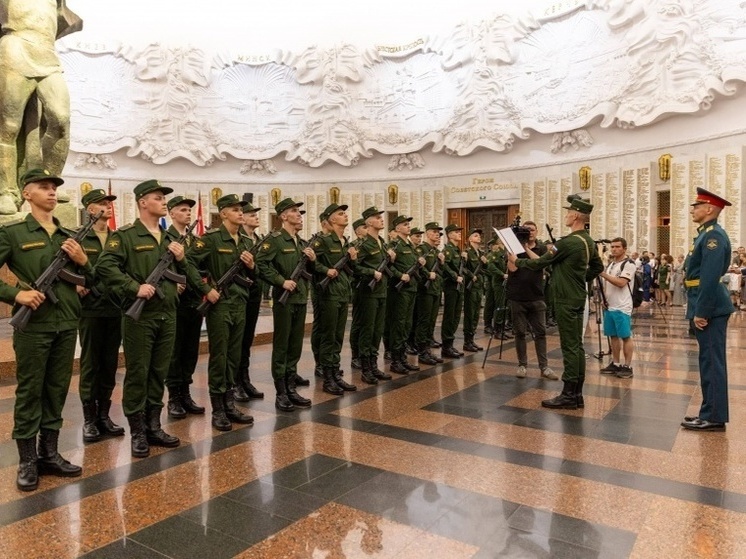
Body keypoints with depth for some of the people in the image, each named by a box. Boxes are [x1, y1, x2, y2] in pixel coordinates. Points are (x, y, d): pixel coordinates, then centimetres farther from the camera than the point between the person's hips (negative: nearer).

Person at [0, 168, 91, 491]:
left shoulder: (70, 236, 11)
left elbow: (91, 280, 13)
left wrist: (83, 261, -5)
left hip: (67, 324, 5)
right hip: (33, 325, -4)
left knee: (57, 390, 12)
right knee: (29, 392, 3)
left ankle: (50, 454, 24)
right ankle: (27, 462, 15)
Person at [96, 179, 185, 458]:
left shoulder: (170, 238, 15)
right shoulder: (124, 235, -5)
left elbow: (182, 275, 19)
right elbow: (105, 267, -16)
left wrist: (181, 259, -1)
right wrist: (135, 287, -22)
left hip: (168, 316, 6)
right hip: (139, 316, -6)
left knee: (159, 374, 12)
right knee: (137, 374, 2)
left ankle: (154, 426, 24)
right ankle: (137, 432, 14)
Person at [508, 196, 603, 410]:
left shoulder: (568, 242, -19)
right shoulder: (588, 241, 9)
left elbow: (540, 264, -13)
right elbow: (598, 266, 22)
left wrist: (517, 261, 2)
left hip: (566, 299, -9)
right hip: (578, 298, 9)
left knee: (569, 347, -5)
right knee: (577, 345, 10)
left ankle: (568, 395, 1)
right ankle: (577, 394, 16)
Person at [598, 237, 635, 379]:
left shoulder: (629, 264, -9)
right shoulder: (610, 264, 16)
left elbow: (621, 283, -21)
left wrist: (603, 273, -20)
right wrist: (604, 298, 4)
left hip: (622, 308, -8)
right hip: (609, 307, 8)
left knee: (625, 337, -2)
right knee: (613, 336, 12)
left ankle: (627, 366, 4)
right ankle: (615, 364, 20)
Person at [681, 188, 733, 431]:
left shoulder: (714, 235, -15)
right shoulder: (706, 234, 16)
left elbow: (711, 277, -22)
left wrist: (702, 312, -22)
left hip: (710, 308, -10)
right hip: (706, 307, 10)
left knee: (712, 363, -4)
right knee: (709, 362, 14)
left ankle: (714, 417, 4)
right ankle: (710, 413, 23)